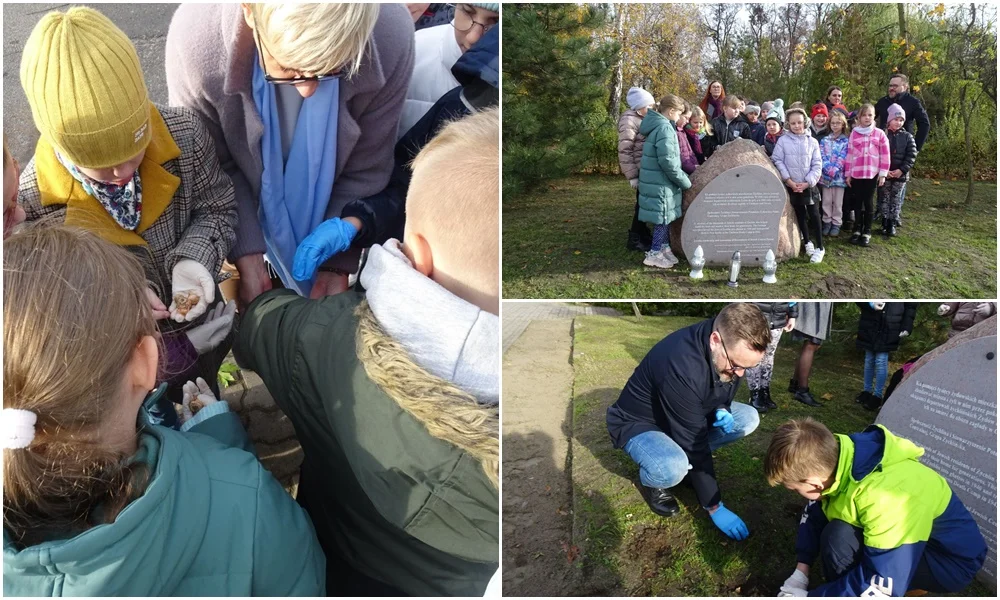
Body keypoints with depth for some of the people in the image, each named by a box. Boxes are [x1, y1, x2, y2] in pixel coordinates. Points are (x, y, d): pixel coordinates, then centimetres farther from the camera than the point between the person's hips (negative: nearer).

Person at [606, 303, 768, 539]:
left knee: (749, 419, -7)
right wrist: (714, 507, -24)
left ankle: (687, 461, 8)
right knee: (673, 468, -36)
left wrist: (722, 411, -18)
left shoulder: (732, 351, -16)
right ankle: (651, 480, 0)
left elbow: (723, 394, 7)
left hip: (685, 416, 7)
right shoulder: (682, 366, -39)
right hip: (638, 423, -7)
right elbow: (694, 442, -32)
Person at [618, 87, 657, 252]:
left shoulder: (644, 117, 12)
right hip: (641, 169, -8)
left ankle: (641, 232, 29)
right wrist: (632, 176, -20)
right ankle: (634, 239, 8)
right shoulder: (629, 120, -16)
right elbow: (624, 151, -19)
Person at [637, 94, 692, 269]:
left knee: (663, 219, 17)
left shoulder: (658, 125, 14)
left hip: (658, 181, 10)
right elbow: (667, 161, -24)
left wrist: (682, 176, 17)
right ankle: (654, 255, 9)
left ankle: (663, 249, 26)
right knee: (663, 218, 0)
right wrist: (684, 181, -14)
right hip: (660, 183, -10)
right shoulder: (664, 128, -18)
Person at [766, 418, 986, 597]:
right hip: (907, 534, 8)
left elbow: (880, 586, -33)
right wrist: (801, 572, -5)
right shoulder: (834, 458, -15)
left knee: (840, 538, -27)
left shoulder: (886, 498, -37)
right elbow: (814, 513, 3)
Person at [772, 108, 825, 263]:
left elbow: (817, 165, -1)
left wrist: (807, 182, -12)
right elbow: (777, 161, -5)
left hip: (809, 186, 0)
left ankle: (820, 248, 4)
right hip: (792, 186, 1)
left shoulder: (812, 141, 0)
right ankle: (807, 242, 29)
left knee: (814, 216, -2)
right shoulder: (783, 141, -2)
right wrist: (789, 181, -12)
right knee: (800, 215, 12)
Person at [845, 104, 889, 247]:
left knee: (868, 202, 5)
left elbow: (884, 155, 1)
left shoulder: (879, 133, 1)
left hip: (872, 173, -1)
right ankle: (857, 229, 17)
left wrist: (883, 174, -3)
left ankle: (867, 231, 11)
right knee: (857, 202, 8)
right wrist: (847, 174, 2)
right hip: (856, 174, 1)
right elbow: (849, 154, 4)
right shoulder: (854, 133, 4)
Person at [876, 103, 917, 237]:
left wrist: (902, 170, -13)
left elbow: (911, 155, -2)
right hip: (884, 174, -1)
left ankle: (892, 224, 13)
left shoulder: (907, 137, 2)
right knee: (884, 198, 7)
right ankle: (885, 223, 16)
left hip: (901, 174, 1)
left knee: (896, 200, 6)